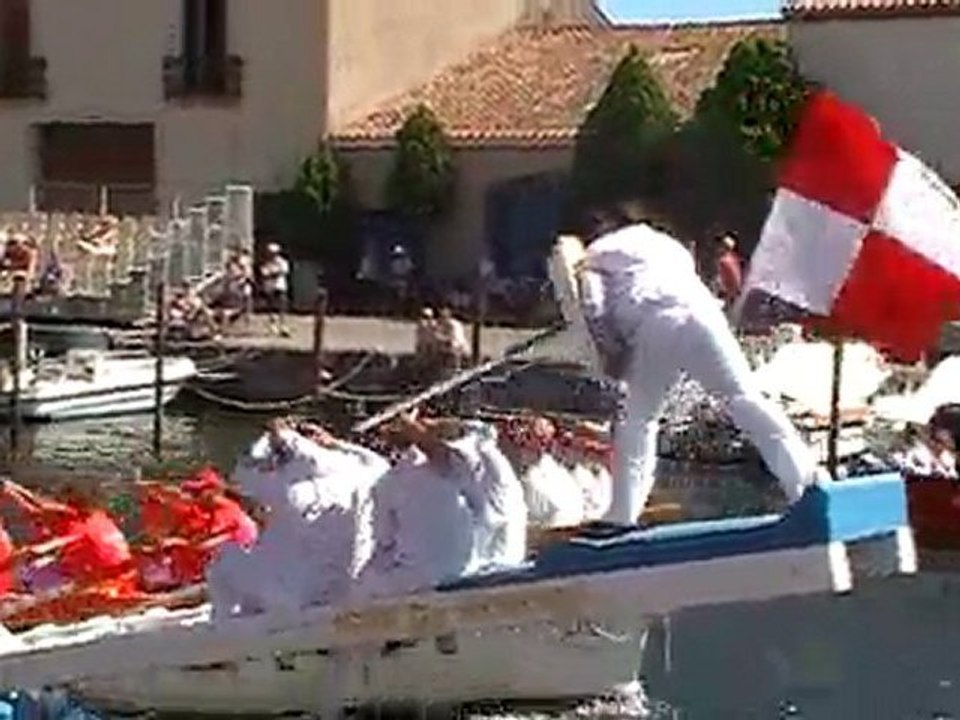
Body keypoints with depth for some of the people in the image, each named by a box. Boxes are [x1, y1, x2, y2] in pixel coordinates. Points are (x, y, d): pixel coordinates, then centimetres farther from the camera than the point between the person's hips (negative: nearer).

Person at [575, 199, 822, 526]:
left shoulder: (596, 255, 25)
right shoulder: (660, 239, 38)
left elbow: (594, 310, 7)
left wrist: (612, 356, 16)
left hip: (653, 326, -2)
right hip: (699, 313, 3)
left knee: (637, 421, 12)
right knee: (746, 399, 1)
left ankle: (621, 518, 8)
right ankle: (807, 482, -6)